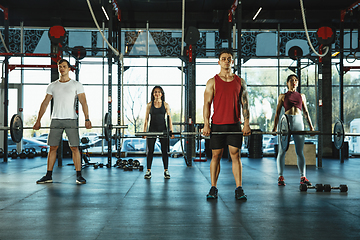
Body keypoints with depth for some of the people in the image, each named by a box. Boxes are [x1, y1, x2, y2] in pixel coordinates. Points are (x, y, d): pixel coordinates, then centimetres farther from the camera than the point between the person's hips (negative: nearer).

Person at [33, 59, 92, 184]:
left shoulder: (76, 85, 2)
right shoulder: (52, 86, 10)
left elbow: (83, 102, -6)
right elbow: (45, 103, 9)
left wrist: (87, 119, -17)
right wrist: (38, 121, 3)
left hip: (71, 120, -3)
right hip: (56, 120, 3)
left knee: (74, 147, -6)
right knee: (52, 147, 4)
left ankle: (79, 176, 0)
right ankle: (48, 176, 12)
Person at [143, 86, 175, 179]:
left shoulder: (165, 105, 4)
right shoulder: (149, 104, 4)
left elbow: (169, 119, 4)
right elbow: (146, 119, 4)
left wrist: (171, 131, -2)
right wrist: (144, 131, -2)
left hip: (163, 129, 0)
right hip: (152, 129, 0)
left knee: (164, 150, 2)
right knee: (150, 150, 1)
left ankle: (166, 171, 10)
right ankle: (148, 171, 7)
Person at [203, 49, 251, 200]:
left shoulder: (240, 82, 10)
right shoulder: (212, 82, 5)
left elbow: (245, 104, 8)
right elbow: (207, 104, 0)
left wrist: (247, 124, -2)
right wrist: (206, 125, -8)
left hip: (235, 125, 1)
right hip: (217, 125, -1)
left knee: (236, 155, 1)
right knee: (216, 156, 3)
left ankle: (239, 189, 4)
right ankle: (213, 189, 10)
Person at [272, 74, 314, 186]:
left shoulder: (301, 96, 16)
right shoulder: (283, 96, 9)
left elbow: (306, 112, 17)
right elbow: (277, 113, 6)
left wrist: (311, 126, 10)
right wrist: (275, 127, -2)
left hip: (299, 122, 2)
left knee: (300, 152, 2)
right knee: (282, 151, -1)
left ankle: (303, 177, 6)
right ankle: (281, 177, 7)